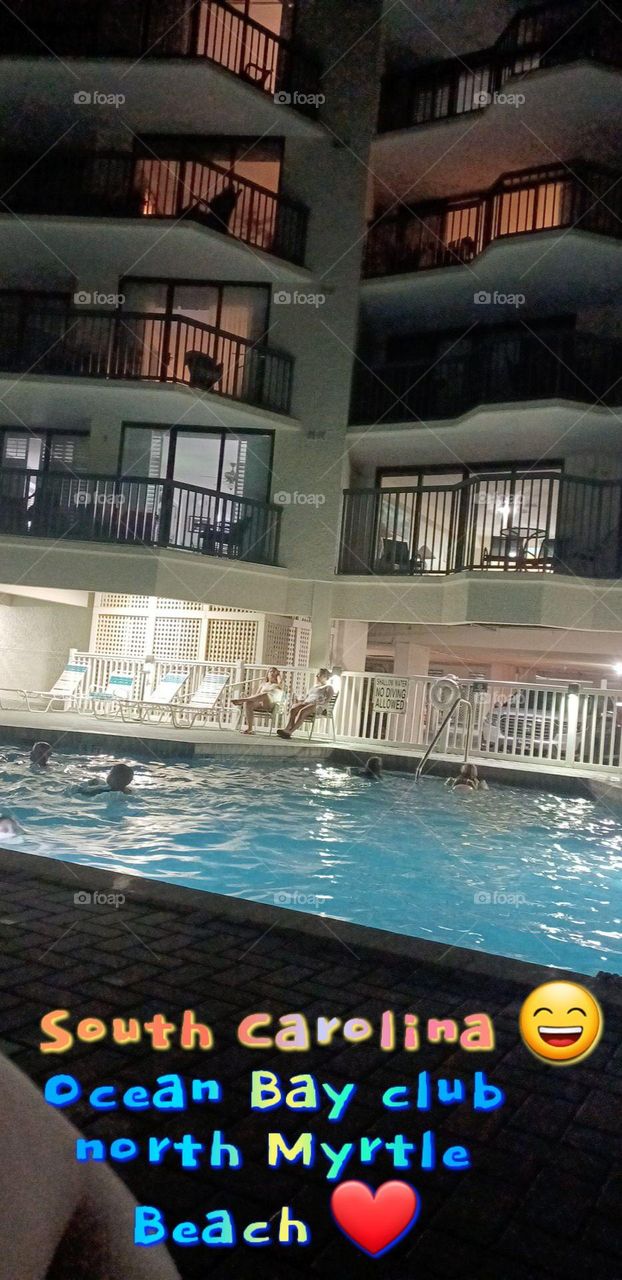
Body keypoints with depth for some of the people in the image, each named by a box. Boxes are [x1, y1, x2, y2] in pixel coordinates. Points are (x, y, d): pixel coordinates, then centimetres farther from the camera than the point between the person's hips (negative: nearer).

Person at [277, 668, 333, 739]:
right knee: (293, 709, -29)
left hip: (317, 706, -6)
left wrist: (318, 705, -18)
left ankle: (290, 732, -49)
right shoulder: (313, 687, 36)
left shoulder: (328, 687, 15)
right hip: (306, 703, 6)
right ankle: (287, 728, -47)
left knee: (302, 711, -37)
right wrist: (299, 701, 7)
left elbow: (327, 701, -1)